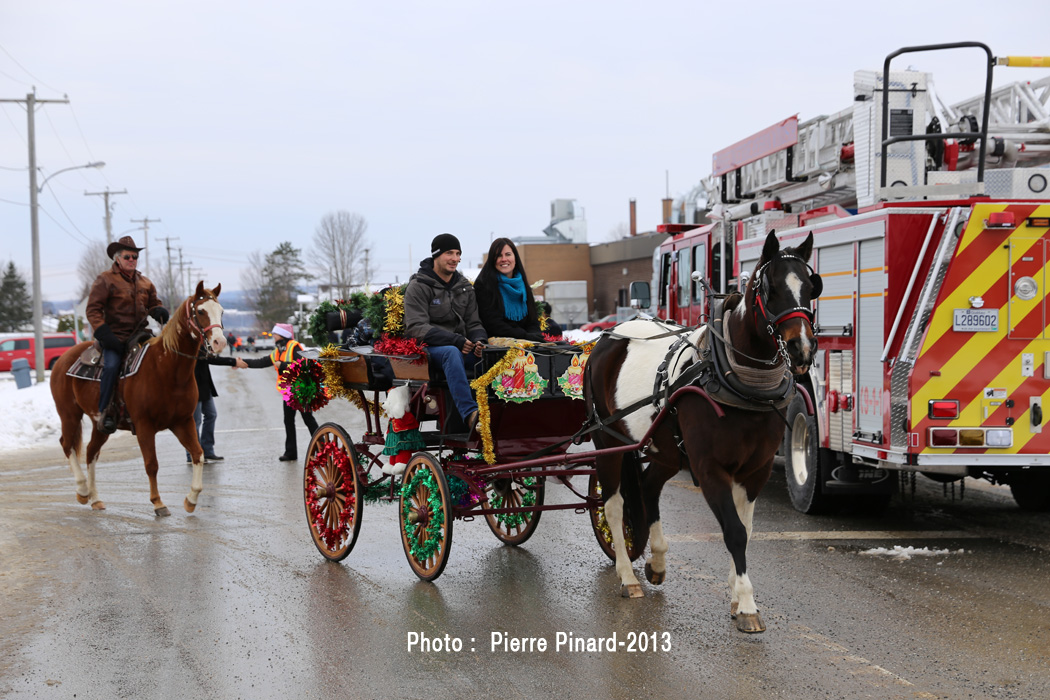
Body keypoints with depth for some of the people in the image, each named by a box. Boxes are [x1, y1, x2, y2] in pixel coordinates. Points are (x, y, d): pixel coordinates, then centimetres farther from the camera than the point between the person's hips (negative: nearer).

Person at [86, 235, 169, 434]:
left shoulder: (145, 283, 17)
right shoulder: (105, 280, 0)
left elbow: (154, 304, 27)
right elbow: (93, 310, -3)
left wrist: (159, 312, 0)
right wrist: (104, 334, -16)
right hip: (115, 336, -5)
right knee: (112, 365, -30)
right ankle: (106, 411, -21)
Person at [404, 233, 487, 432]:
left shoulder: (464, 287, 16)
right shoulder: (418, 287, -3)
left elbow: (474, 323, 16)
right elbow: (416, 328, -14)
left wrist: (479, 341, -11)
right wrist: (456, 341, -23)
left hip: (460, 347, 5)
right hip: (427, 348, -5)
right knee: (451, 353, -40)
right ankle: (469, 413, -54)